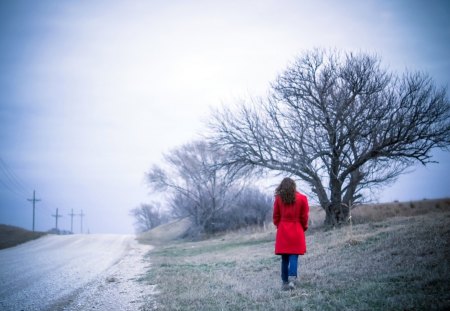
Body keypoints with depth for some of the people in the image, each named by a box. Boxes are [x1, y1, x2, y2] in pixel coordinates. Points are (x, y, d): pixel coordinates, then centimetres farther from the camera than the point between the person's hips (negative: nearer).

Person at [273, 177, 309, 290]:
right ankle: (292, 278, -21)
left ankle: (285, 282, 6)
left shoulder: (278, 198, 1)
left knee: (284, 257, 7)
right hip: (296, 231, -1)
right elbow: (304, 217, 1)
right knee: (294, 256, -3)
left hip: (282, 232, 1)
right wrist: (304, 228, 16)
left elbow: (276, 216, 5)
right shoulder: (302, 198, -2)